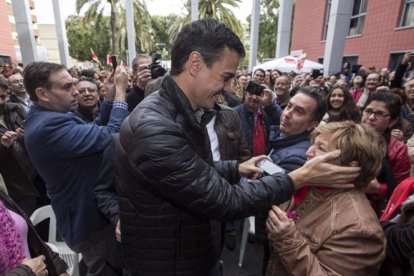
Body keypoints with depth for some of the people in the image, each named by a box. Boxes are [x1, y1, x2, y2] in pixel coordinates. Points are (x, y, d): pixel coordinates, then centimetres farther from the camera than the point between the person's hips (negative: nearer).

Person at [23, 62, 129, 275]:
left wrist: (109, 99, -6)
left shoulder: (43, 118, 5)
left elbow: (94, 131, 5)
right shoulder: (50, 125, -30)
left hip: (83, 214, 10)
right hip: (90, 220, -10)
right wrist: (120, 92, -23)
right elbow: (111, 136, -33)